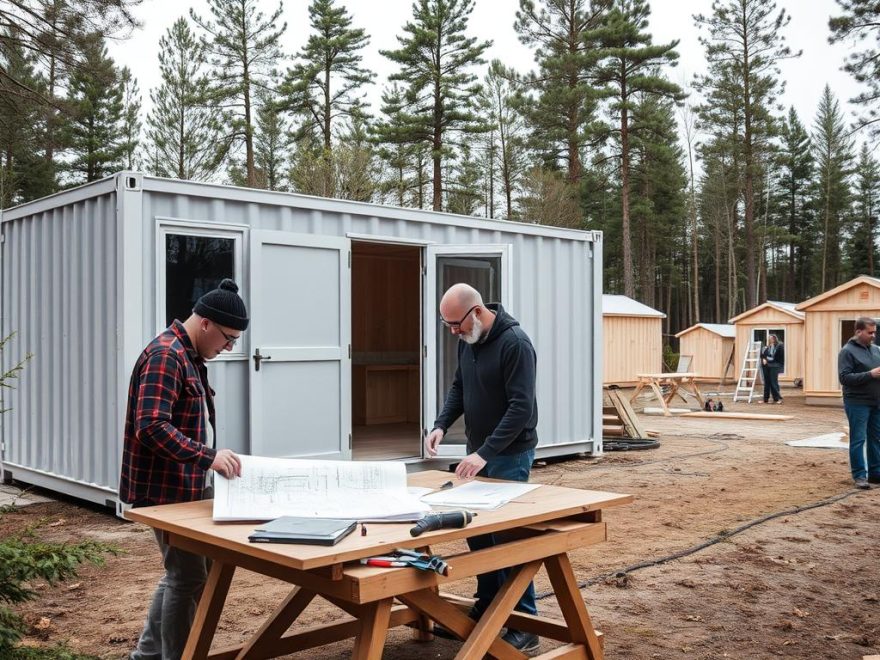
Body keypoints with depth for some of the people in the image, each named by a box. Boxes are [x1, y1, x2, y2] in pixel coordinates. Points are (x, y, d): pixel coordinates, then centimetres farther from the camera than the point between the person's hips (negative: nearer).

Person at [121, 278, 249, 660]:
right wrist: (208, 456, -33)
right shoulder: (165, 355, -19)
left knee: (182, 571, 20)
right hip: (165, 489, -10)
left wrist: (212, 457, 13)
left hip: (185, 485, 10)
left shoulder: (190, 357, 13)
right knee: (189, 578, -2)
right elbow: (151, 427, -29)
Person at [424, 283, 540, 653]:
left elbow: (521, 408, -24)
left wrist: (486, 452, -29)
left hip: (509, 455, -8)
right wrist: (441, 425, -3)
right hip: (478, 451, 8)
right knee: (477, 532, 11)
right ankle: (486, 610, 25)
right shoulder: (467, 340, 5)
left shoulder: (515, 343, -20)